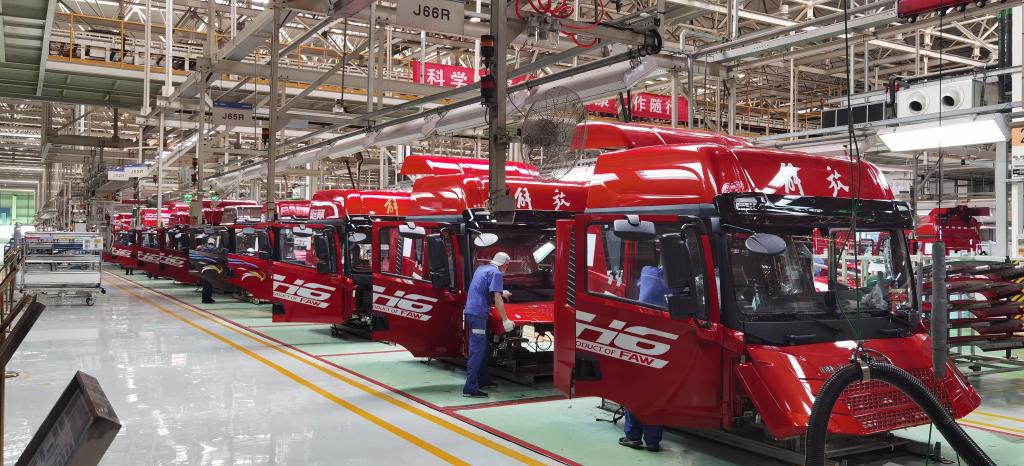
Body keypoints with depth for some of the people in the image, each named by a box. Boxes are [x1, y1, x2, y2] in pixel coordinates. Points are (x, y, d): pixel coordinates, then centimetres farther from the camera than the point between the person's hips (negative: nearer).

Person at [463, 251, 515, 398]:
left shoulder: (481, 269, 19)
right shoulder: (496, 273, -9)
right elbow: (497, 298, -16)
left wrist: (501, 293, 48)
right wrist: (505, 320, -16)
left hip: (470, 312, 9)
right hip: (478, 314, -9)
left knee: (482, 348, 19)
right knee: (477, 350, -9)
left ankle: (483, 380, 29)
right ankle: (470, 388, -11)